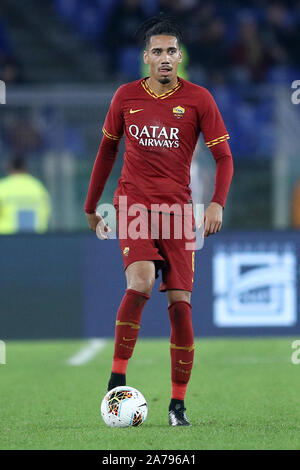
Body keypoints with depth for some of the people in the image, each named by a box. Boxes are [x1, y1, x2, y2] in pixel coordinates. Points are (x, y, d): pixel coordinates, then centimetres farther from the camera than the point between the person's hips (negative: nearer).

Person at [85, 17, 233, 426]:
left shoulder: (198, 99, 0)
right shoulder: (126, 97, 4)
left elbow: (223, 156, 1)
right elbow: (107, 150, 17)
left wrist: (218, 203, -15)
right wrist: (91, 205, 19)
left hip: (177, 209, 0)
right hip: (133, 204, 0)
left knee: (180, 302, -5)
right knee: (140, 283, -24)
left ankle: (178, 403, 5)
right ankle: (117, 378, -11)